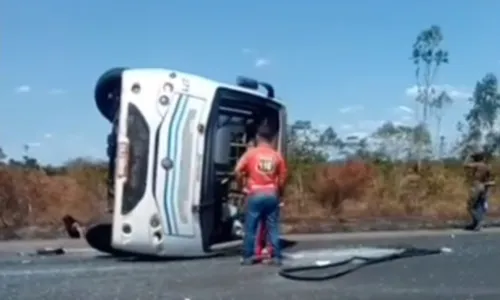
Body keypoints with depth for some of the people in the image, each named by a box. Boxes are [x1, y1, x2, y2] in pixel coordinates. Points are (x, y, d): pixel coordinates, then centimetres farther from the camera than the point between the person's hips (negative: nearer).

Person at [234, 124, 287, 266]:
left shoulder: (251, 153, -1)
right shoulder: (277, 156, 5)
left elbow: (238, 172, -6)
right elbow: (282, 178, 7)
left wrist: (242, 184, 11)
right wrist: (279, 193, 22)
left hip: (255, 194, -2)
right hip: (272, 195, 2)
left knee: (250, 227, 5)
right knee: (273, 228, 8)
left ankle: (248, 257, 8)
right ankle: (276, 257, 9)